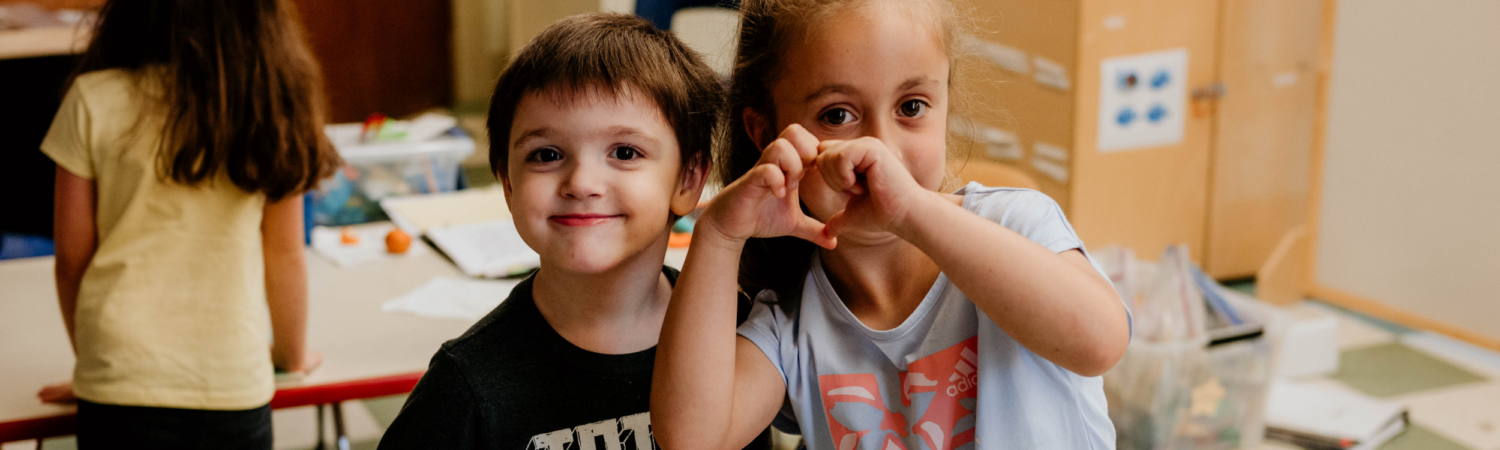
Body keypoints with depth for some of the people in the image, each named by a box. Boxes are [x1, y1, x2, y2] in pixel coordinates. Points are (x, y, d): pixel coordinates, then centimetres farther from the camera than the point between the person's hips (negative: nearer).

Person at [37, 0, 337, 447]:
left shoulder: (94, 100, -4)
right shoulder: (268, 100, -3)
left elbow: (72, 258, 2)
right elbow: (285, 255, 6)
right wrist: (292, 355, 22)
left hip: (122, 383, 0)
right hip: (235, 387, 1)